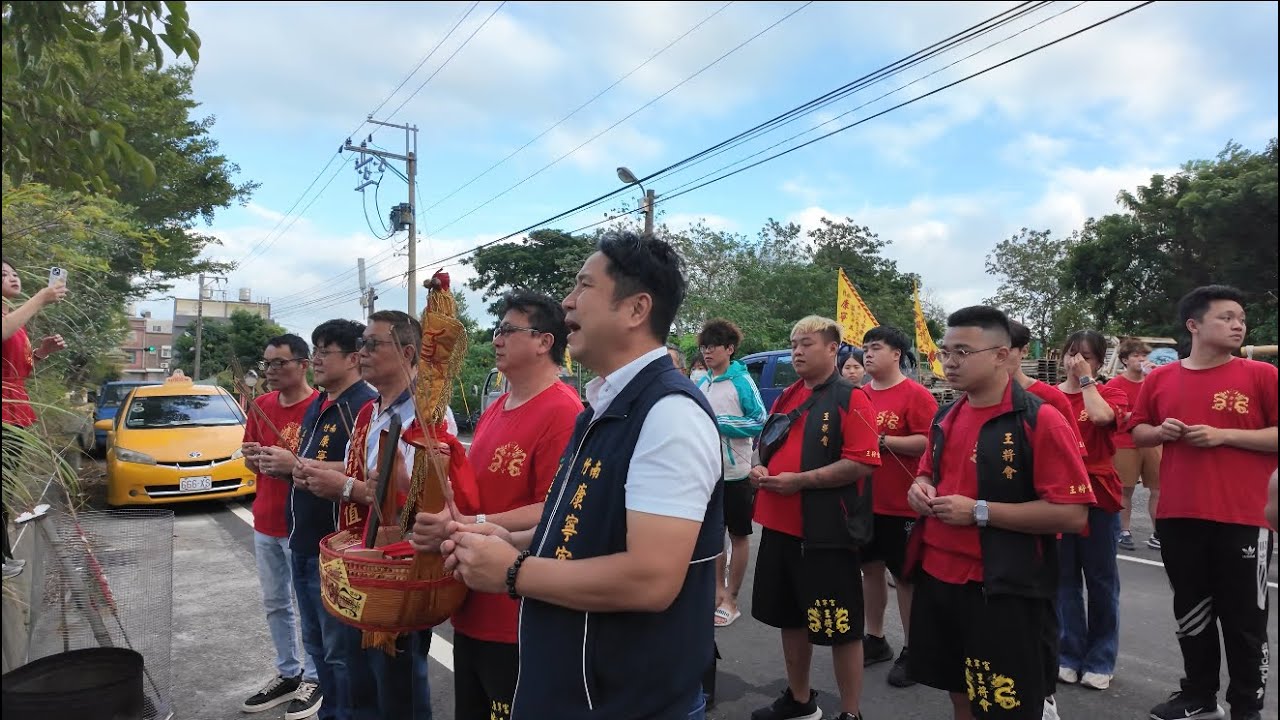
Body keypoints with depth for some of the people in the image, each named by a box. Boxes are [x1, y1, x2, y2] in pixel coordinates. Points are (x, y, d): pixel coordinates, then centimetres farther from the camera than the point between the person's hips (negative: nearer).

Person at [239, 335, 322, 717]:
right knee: (275, 603, 16)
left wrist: (292, 464, -26)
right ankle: (287, 674, 31)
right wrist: (252, 457, -6)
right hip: (265, 521, 7)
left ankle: (314, 678, 20)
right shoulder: (261, 405, 7)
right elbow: (251, 461, 17)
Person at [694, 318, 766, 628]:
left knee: (739, 535, 8)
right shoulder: (700, 384, 6)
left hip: (736, 472, -5)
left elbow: (760, 422, -14)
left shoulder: (742, 381, -10)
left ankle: (731, 599, 18)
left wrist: (718, 422, -17)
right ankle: (718, 590, 29)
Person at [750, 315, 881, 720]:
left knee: (841, 627, 4)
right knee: (790, 617, 19)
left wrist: (799, 481, -21)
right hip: (778, 526, 8)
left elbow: (864, 463, -19)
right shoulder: (786, 397, 12)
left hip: (826, 533, -8)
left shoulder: (850, 399, -10)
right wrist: (761, 470, 0)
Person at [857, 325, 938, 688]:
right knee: (871, 569, 15)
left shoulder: (917, 394, -11)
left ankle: (911, 651, 18)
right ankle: (875, 639, 30)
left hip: (902, 504, -6)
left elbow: (929, 441, -19)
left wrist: (882, 440, -21)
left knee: (906, 576, 4)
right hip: (864, 501, 7)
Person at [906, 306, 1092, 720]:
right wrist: (921, 488, -2)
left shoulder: (1041, 421, -15)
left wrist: (979, 512, -23)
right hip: (936, 577, 7)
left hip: (1004, 591, -7)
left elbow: (1072, 514, -20)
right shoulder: (945, 418, 7)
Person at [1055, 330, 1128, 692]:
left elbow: (1101, 416, -23)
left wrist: (1085, 378, -11)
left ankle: (1100, 661, 21)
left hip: (1098, 495, -2)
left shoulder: (1111, 393, 0)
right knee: (1063, 580, 9)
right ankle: (1069, 655, 21)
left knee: (1101, 580, 8)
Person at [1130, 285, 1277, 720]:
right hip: (1177, 517, 3)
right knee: (1191, 612, 15)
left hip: (1243, 519, -3)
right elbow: (1138, 433, 14)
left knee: (1245, 618, 7)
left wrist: (1224, 434, -15)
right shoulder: (1160, 379, 5)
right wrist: (1162, 432, -6)